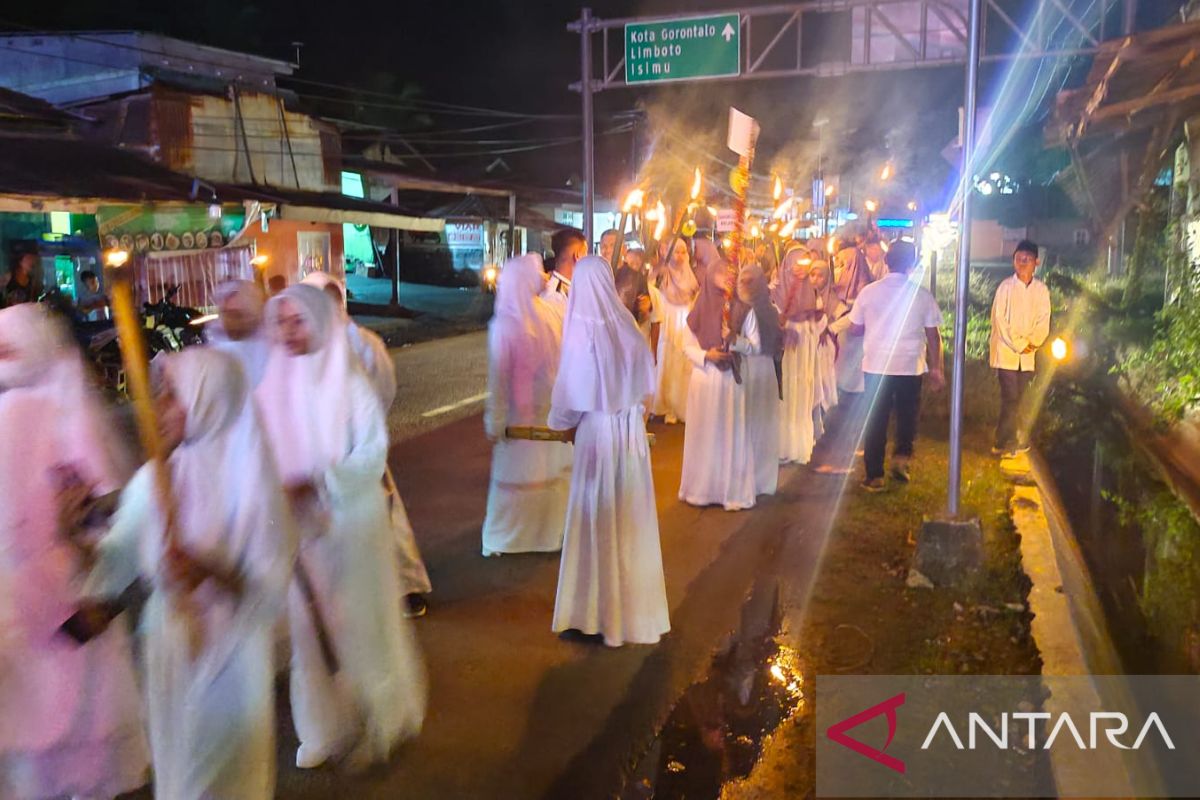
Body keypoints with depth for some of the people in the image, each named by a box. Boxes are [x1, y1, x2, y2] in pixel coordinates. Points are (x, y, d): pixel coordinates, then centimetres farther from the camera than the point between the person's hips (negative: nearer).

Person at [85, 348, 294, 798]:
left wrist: (212, 574, -37)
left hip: (231, 656, -4)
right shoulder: (150, 482, -5)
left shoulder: (246, 485, -19)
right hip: (169, 653, 5)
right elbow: (113, 569, 2)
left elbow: (272, 589, -21)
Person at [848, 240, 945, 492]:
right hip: (911, 366, 0)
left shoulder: (869, 292, -5)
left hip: (876, 366, 0)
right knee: (907, 414, 21)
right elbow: (933, 335, -3)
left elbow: (855, 328, 3)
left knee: (876, 420, 8)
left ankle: (874, 476, 10)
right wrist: (936, 369, 6)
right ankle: (902, 454, 4)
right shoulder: (922, 294, -5)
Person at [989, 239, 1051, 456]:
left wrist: (1032, 343, -9)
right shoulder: (1006, 286, -5)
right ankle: (1005, 443, 2)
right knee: (1011, 397, -8)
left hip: (1028, 354, 4)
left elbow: (1043, 321, 5)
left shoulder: (1041, 290, 5)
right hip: (1006, 352, -4)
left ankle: (1005, 441, 17)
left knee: (1018, 399, 7)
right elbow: (999, 320, -7)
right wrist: (1017, 345, -9)